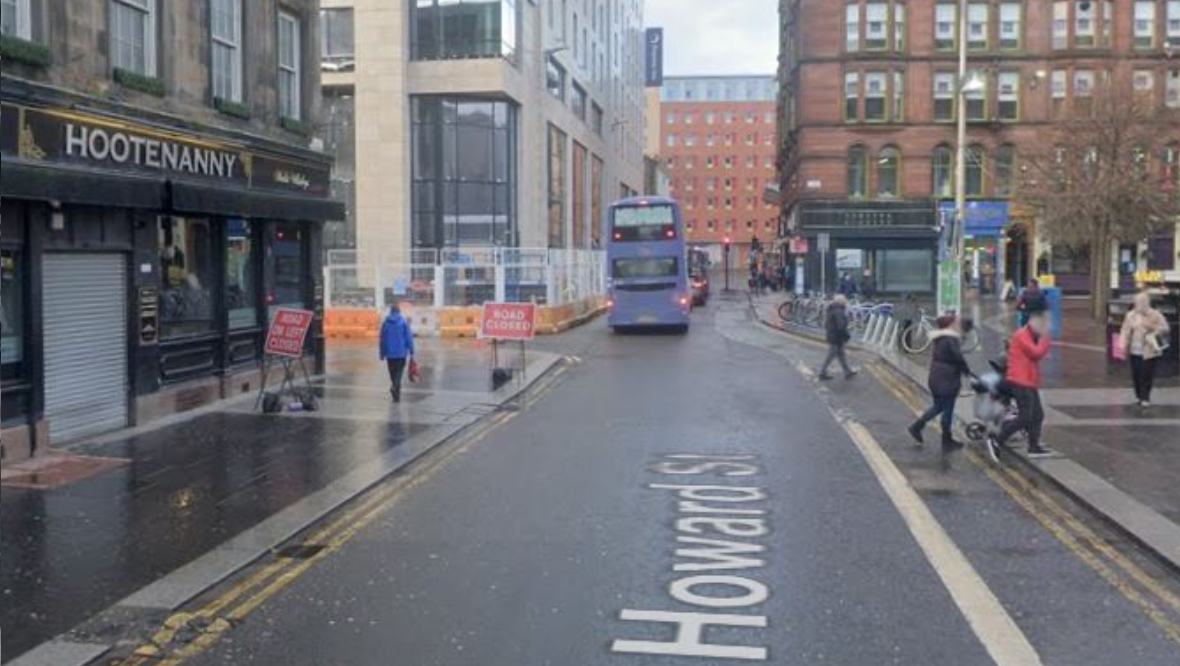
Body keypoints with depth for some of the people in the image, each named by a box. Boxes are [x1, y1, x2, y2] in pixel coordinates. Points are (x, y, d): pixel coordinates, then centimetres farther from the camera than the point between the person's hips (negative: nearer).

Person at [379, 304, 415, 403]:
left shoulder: (385, 323, 2)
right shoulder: (404, 322, -4)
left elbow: (382, 340, 5)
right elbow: (409, 338, -5)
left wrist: (382, 354, 12)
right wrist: (411, 352, -1)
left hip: (390, 353, 2)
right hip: (401, 353, -2)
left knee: (393, 374, 14)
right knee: (399, 373, -3)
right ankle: (395, 387, -28)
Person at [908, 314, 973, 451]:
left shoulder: (940, 339, 10)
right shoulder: (951, 340, -18)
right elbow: (958, 358, -22)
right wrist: (968, 371, -5)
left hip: (936, 379, 9)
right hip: (947, 381, -9)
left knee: (938, 406, 21)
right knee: (947, 410, 2)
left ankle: (917, 426, 17)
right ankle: (947, 441, 12)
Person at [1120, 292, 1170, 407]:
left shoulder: (1155, 315, -1)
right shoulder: (1130, 315, 6)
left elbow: (1164, 328, -3)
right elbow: (1126, 332, 5)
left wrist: (1151, 327, -19)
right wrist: (1124, 347, 0)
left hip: (1149, 351, -2)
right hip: (1134, 351, 3)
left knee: (1147, 375, -5)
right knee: (1136, 375, 6)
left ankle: (1145, 398, 3)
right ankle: (1139, 396, 20)